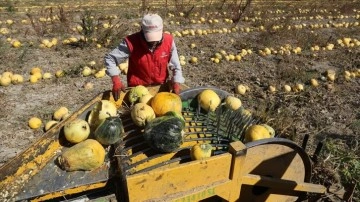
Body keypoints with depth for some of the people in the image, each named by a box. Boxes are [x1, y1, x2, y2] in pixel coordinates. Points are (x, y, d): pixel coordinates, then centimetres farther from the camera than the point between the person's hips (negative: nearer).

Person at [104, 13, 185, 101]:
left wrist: (176, 83, -20)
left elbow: (175, 66, -4)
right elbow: (110, 58, -14)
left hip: (160, 87, 3)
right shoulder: (131, 42, -23)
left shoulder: (168, 40, -15)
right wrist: (116, 81, -25)